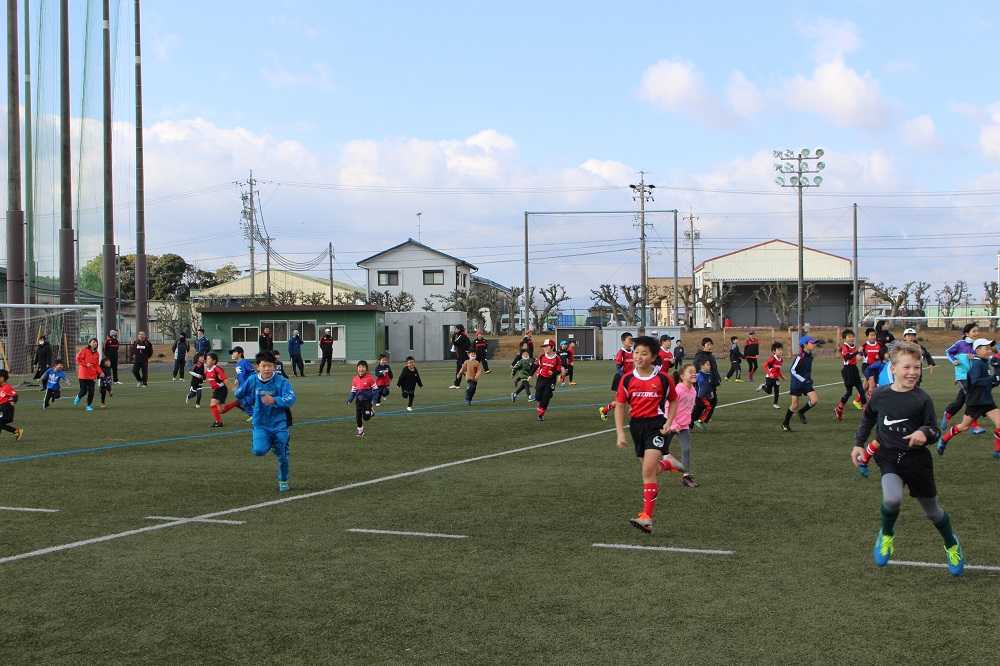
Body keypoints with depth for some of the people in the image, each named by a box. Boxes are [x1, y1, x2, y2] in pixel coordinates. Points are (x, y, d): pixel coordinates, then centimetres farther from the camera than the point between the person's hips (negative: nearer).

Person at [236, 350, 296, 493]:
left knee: (282, 455, 7)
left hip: (279, 424, -1)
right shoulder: (252, 380, -5)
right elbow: (239, 394, 13)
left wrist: (274, 400, -41)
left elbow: (291, 399, -28)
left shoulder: (281, 381, -14)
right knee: (259, 451, -20)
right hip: (260, 423, 1)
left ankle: (283, 481, 31)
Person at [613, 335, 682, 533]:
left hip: (656, 424, -4)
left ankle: (647, 517, -17)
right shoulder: (627, 379, -1)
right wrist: (620, 433, -2)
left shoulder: (663, 379, -7)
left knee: (648, 470, -17)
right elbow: (619, 406, 5)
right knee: (647, 470, 15)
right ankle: (666, 463, 51)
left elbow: (673, 400, 9)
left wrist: (669, 422, -4)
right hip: (636, 425, 4)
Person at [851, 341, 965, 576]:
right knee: (892, 499, -29)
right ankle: (886, 535, 3)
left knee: (932, 511, 14)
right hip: (889, 459, 0)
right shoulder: (880, 395, -4)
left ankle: (951, 545, 46)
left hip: (917, 460, 0)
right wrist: (858, 444, 10)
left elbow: (935, 431, -6)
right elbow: (867, 419, 15)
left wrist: (925, 433, -28)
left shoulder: (922, 399, -10)